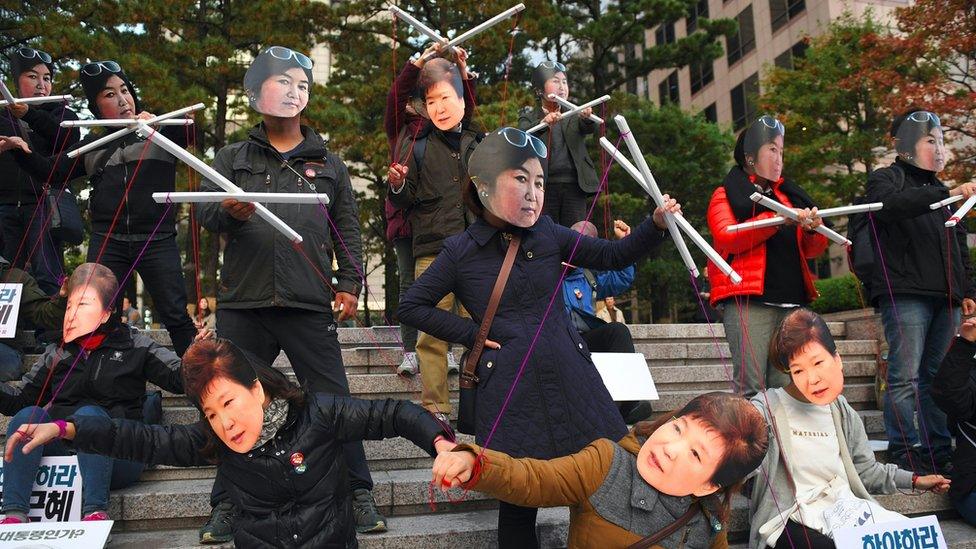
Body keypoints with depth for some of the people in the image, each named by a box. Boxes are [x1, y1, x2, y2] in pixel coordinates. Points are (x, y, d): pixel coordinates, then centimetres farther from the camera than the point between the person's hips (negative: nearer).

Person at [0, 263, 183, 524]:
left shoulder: (134, 346, 7)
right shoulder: (56, 353, 18)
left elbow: (180, 378, 0)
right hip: (63, 451, 4)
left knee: (89, 413, -31)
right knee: (28, 415, -20)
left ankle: (96, 511, -40)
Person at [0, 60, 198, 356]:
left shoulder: (159, 131, 5)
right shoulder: (93, 143, 17)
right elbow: (53, 171, 18)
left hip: (157, 241, -3)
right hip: (107, 242, 3)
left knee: (177, 317, -1)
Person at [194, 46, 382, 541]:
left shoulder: (328, 164, 16)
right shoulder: (232, 159, 14)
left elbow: (348, 230, 15)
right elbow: (203, 210, 2)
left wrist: (349, 283, 3)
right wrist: (228, 211, -21)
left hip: (310, 307, 0)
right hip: (243, 305, 1)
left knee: (333, 401, 1)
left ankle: (358, 494, 13)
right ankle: (227, 503, 20)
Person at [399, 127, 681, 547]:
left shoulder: (547, 234, 7)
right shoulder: (460, 251, -1)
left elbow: (613, 256, 11)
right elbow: (410, 307, 6)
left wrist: (656, 225, -4)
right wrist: (471, 333, -2)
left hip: (570, 376, 3)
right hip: (510, 390, -3)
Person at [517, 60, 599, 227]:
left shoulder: (573, 115, 15)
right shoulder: (529, 115, 10)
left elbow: (590, 128, -6)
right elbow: (522, 135, -12)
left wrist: (586, 117, -30)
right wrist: (543, 122, -32)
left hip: (574, 184, 2)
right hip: (544, 185, -2)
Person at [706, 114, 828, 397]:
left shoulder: (787, 194, 24)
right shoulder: (727, 193, 8)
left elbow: (812, 249, 22)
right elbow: (727, 237, -11)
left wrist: (813, 229, -1)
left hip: (791, 301, 6)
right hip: (748, 301, -6)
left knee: (786, 386, 3)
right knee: (752, 387, -12)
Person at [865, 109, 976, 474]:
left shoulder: (938, 190, 25)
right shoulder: (886, 178, 5)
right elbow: (891, 204, -21)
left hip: (944, 297, 7)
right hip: (905, 293, -7)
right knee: (905, 376, -10)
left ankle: (939, 453, 11)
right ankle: (904, 455, -8)